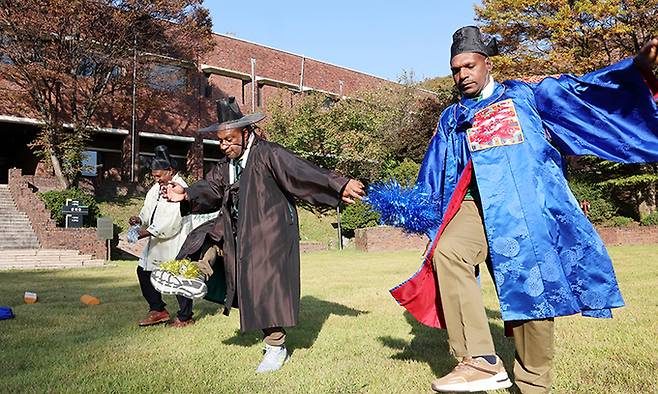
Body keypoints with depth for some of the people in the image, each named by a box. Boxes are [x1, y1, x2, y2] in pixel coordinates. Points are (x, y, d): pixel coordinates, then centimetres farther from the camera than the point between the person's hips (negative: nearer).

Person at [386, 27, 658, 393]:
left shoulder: (523, 95, 16)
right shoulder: (451, 119, 22)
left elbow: (577, 90, 5)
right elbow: (433, 178, 20)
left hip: (528, 205, -1)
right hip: (477, 204, 2)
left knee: (533, 288, -3)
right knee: (446, 253, -27)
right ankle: (481, 362, -26)